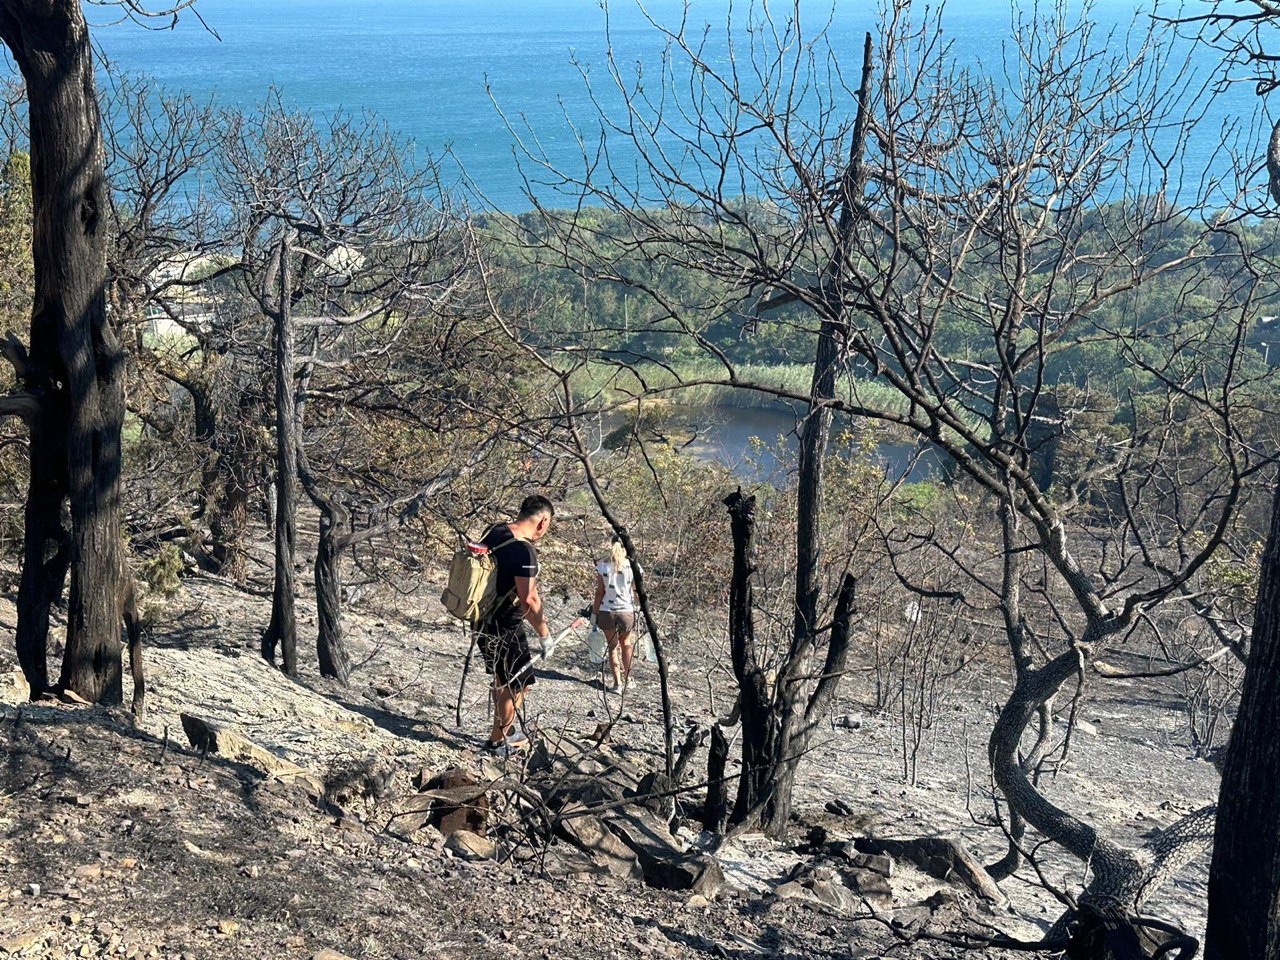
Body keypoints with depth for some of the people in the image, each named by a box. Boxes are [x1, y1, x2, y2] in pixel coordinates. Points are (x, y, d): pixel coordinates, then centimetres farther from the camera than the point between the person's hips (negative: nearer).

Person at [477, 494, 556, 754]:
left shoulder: (494, 531, 2)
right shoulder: (524, 551, -25)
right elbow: (528, 599, -27)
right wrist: (544, 633, -14)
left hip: (483, 620, 9)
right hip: (505, 628, -9)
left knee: (502, 680, 26)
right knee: (518, 685, 8)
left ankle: (503, 732, 39)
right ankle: (498, 741, 19)